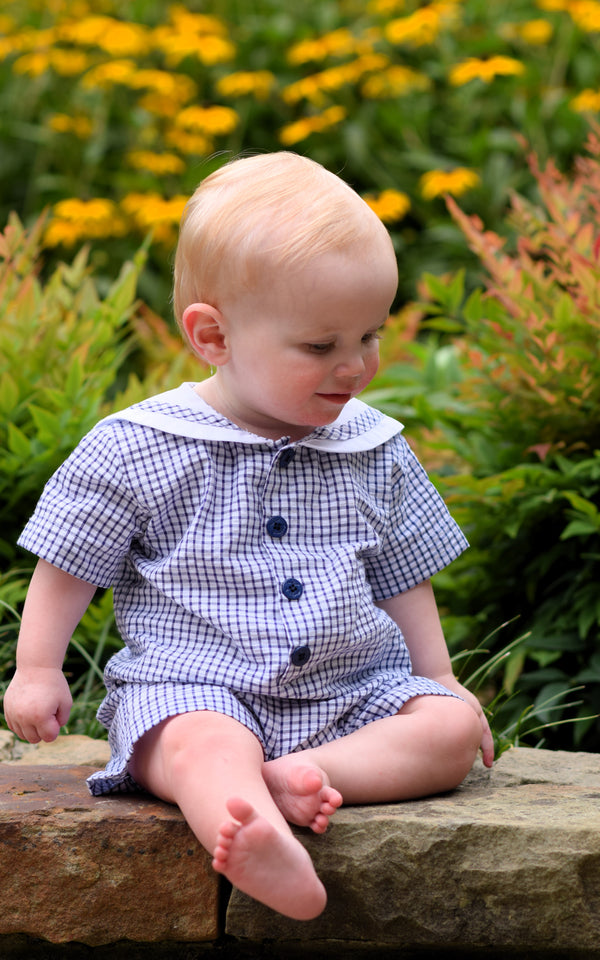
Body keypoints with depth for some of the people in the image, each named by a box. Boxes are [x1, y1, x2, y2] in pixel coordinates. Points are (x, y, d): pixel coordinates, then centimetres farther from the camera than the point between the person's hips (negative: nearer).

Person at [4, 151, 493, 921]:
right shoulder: (137, 451, -4)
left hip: (354, 689, 5)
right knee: (203, 745, -37)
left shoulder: (374, 452, 8)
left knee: (451, 725, -18)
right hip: (192, 687, -5)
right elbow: (69, 565, 5)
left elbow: (403, 574, 20)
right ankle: (271, 857, -68)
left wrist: (439, 677, 17)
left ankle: (296, 776, -35)